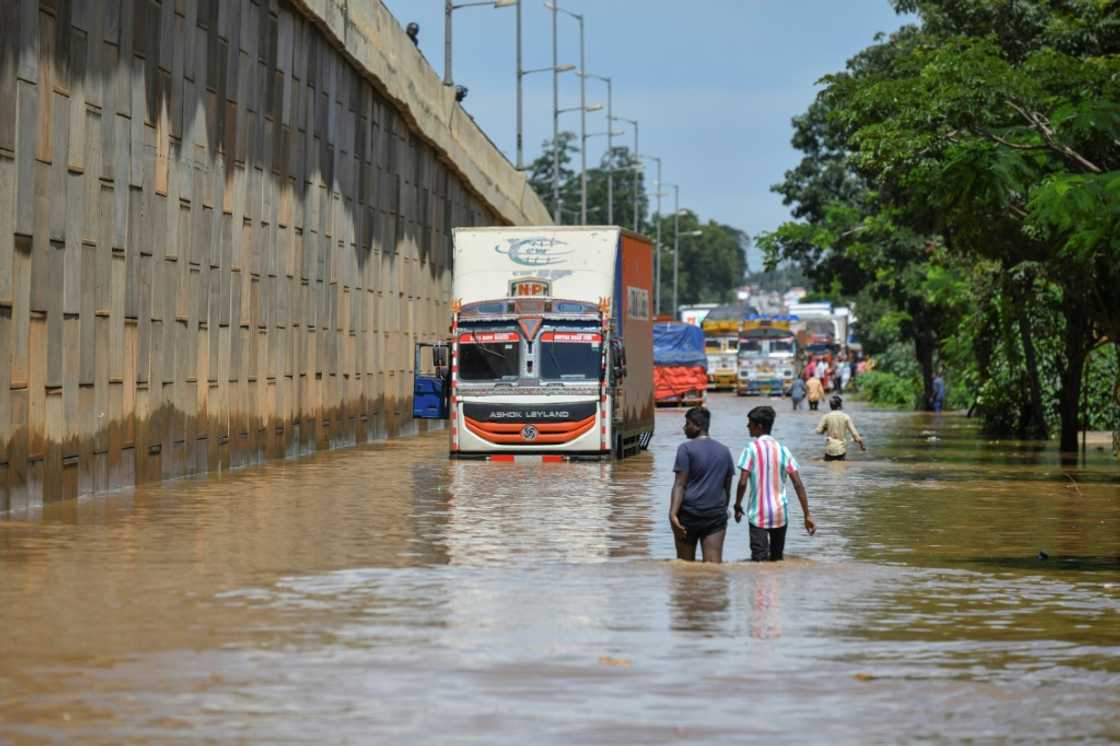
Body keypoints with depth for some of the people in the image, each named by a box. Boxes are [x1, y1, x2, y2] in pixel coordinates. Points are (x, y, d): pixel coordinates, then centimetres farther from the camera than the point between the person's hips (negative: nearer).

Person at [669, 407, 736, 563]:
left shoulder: (686, 449, -5)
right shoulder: (724, 451, 12)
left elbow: (680, 484, -14)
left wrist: (673, 514, -19)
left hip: (689, 515, -4)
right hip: (716, 515, 4)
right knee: (714, 562, -5)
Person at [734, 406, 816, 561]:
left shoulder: (751, 449, -8)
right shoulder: (783, 450, 4)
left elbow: (743, 483, -15)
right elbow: (798, 485, 0)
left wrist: (738, 507, 1)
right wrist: (807, 515, 2)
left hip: (757, 514, -4)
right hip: (780, 513, 4)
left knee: (760, 559, -7)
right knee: (777, 559, 18)